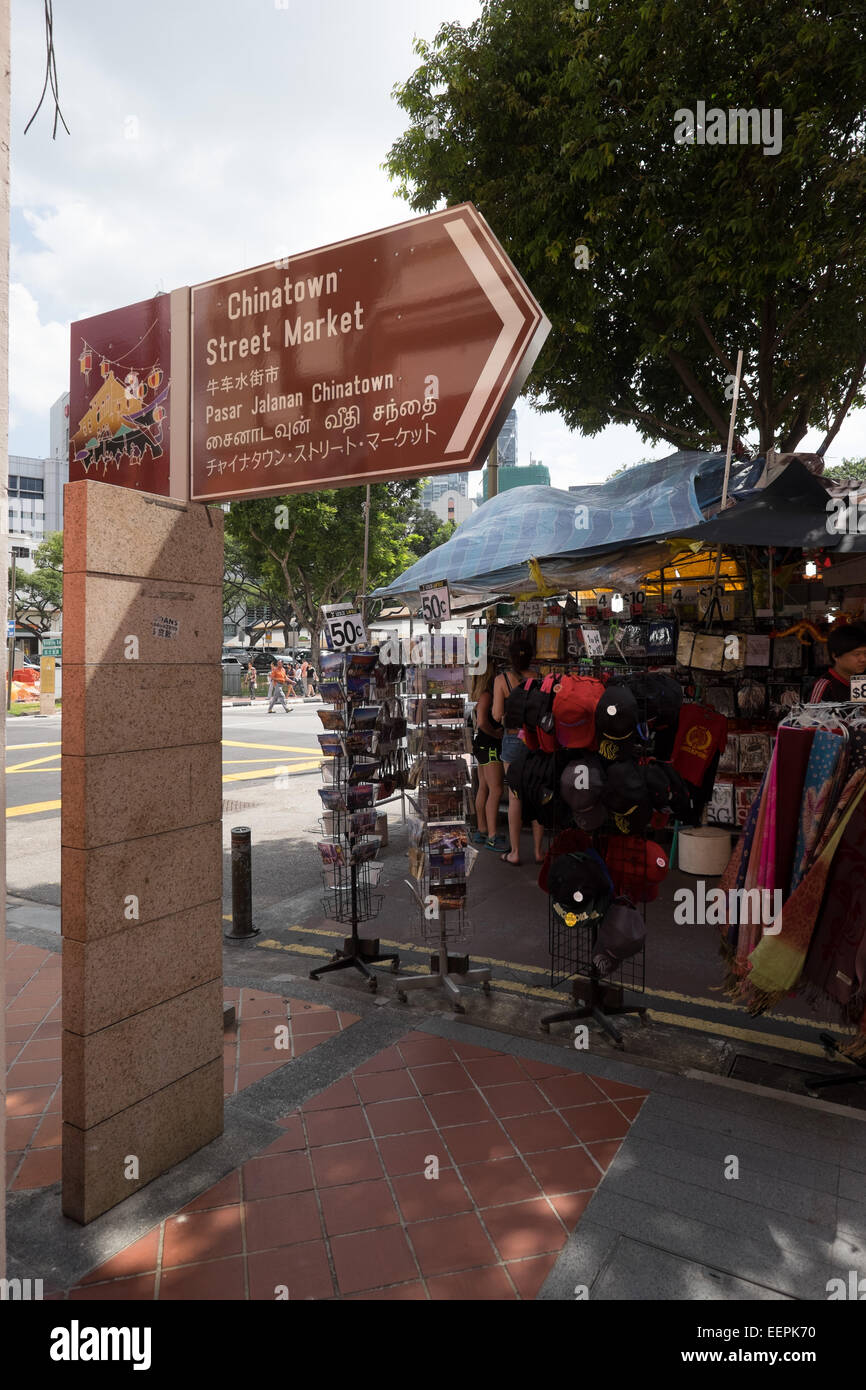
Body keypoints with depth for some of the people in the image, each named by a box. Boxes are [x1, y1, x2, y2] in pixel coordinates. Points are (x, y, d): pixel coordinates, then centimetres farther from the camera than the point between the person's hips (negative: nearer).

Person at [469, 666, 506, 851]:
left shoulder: (481, 695, 15)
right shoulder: (486, 695, -15)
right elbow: (482, 722, -25)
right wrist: (497, 734, -12)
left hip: (482, 745, 10)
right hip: (489, 747, -10)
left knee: (484, 789, 13)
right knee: (495, 790, -11)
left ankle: (482, 831, 19)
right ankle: (491, 837, -13)